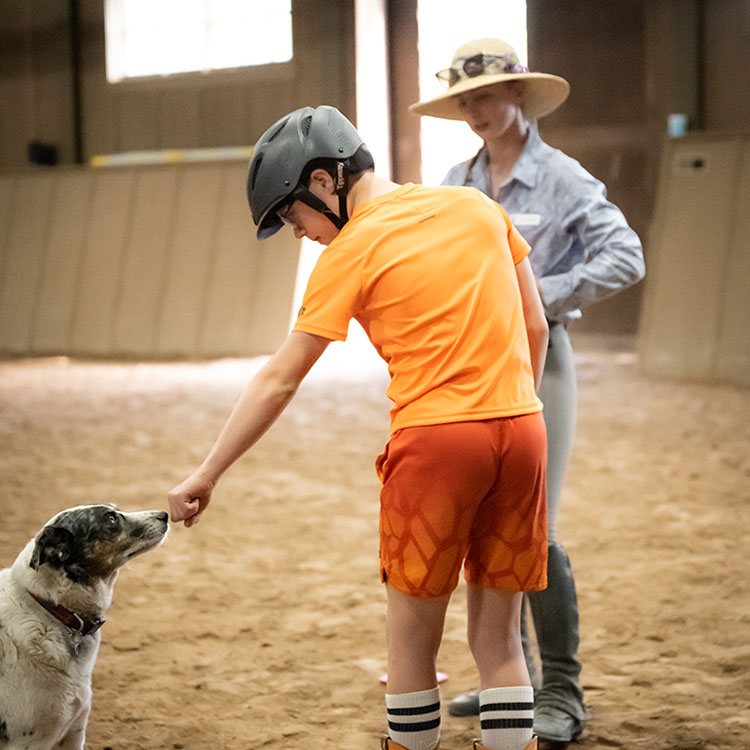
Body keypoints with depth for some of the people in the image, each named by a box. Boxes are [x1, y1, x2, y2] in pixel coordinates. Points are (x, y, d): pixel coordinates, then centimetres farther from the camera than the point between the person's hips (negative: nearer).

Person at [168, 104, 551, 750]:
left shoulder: (350, 251, -2)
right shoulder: (477, 205, 13)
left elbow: (279, 381, -2)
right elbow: (536, 327, 16)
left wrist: (207, 474, 4)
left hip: (435, 437, -5)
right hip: (523, 429, 5)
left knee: (412, 639, 9)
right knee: (499, 639, 13)